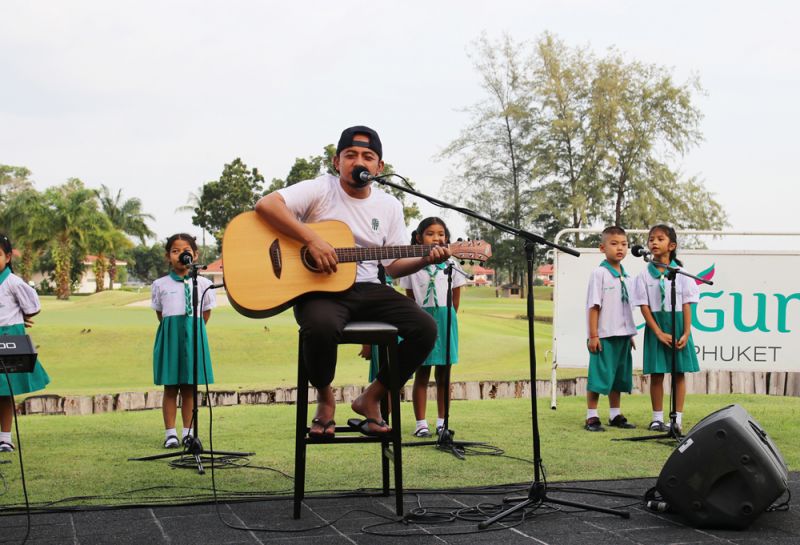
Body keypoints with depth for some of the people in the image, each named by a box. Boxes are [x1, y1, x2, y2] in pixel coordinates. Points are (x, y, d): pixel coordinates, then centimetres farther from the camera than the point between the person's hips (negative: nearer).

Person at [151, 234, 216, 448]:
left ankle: (188, 433, 12)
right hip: (170, 334, 0)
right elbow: (160, 313, 10)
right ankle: (170, 433, 5)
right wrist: (174, 330, 6)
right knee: (170, 388, 1)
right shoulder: (160, 285, 3)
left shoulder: (202, 283, 3)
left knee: (189, 388, 5)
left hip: (193, 336, 1)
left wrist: (193, 330, 6)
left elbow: (206, 312, 10)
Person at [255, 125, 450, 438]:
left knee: (425, 328, -17)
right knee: (321, 326, -40)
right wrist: (311, 239, -26)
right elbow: (265, 205, -19)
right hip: (320, 288, -5)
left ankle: (371, 399, 2)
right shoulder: (320, 190, -4)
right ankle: (325, 398, -6)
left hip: (367, 289, 5)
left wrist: (425, 260, -7)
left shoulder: (390, 207, 12)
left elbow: (393, 265, 13)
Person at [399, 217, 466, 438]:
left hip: (444, 319, 2)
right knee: (422, 373, 1)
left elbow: (456, 295, 10)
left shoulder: (451, 263, 4)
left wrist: (448, 317, 9)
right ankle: (420, 423, 3)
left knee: (443, 374, 7)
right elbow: (410, 297, 4)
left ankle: (442, 421, 14)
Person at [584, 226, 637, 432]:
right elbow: (593, 305, -11)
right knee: (599, 377, -5)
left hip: (622, 335, 7)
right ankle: (592, 417, 1)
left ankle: (615, 415, 21)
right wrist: (593, 335, -15)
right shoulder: (599, 273, -8)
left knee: (619, 377, 12)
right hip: (604, 336, -7)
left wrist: (630, 334, 16)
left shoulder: (625, 276, 13)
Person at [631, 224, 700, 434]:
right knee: (656, 373, 3)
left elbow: (686, 304, -1)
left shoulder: (680, 273, 0)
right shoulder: (645, 275, 0)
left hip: (678, 324, 0)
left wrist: (686, 333, -8)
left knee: (679, 373, 2)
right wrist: (659, 333, -11)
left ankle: (677, 418, 8)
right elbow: (644, 306, -3)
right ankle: (657, 418, 11)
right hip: (655, 326, 0)